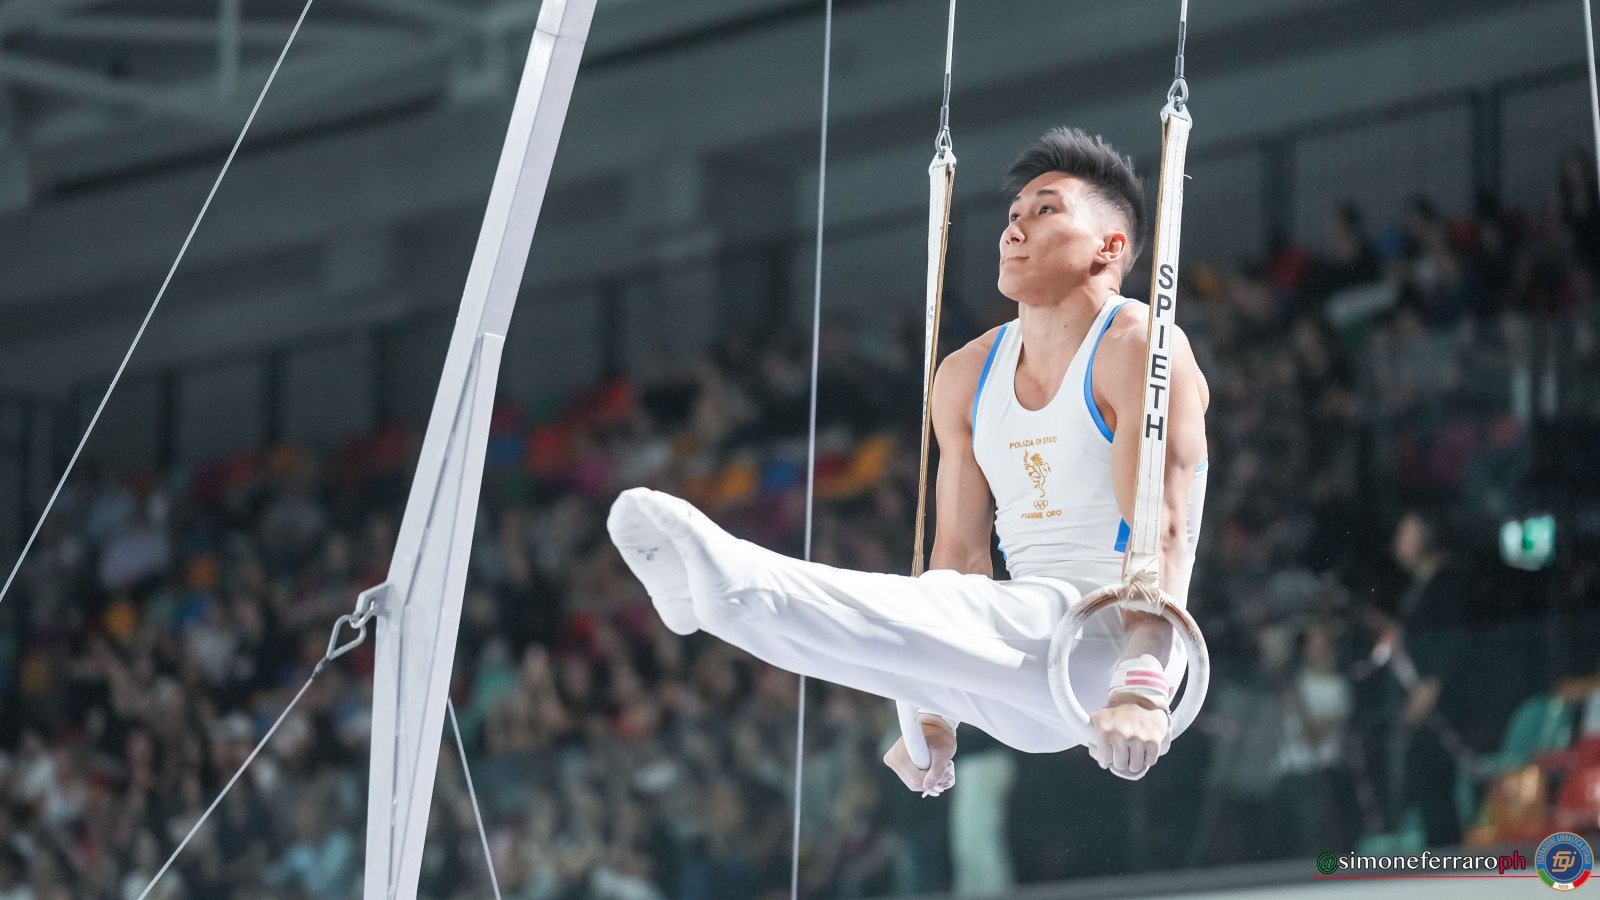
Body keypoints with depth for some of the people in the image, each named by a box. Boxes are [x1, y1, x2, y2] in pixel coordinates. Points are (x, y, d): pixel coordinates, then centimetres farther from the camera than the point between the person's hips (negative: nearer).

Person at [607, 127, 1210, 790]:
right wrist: (933, 714, 6)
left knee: (944, 612, -33)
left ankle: (731, 580, -53)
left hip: (1112, 636, -8)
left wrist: (1143, 689, -31)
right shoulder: (967, 377, 15)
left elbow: (1160, 536, -19)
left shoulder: (1138, 350, -8)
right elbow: (961, 553, 13)